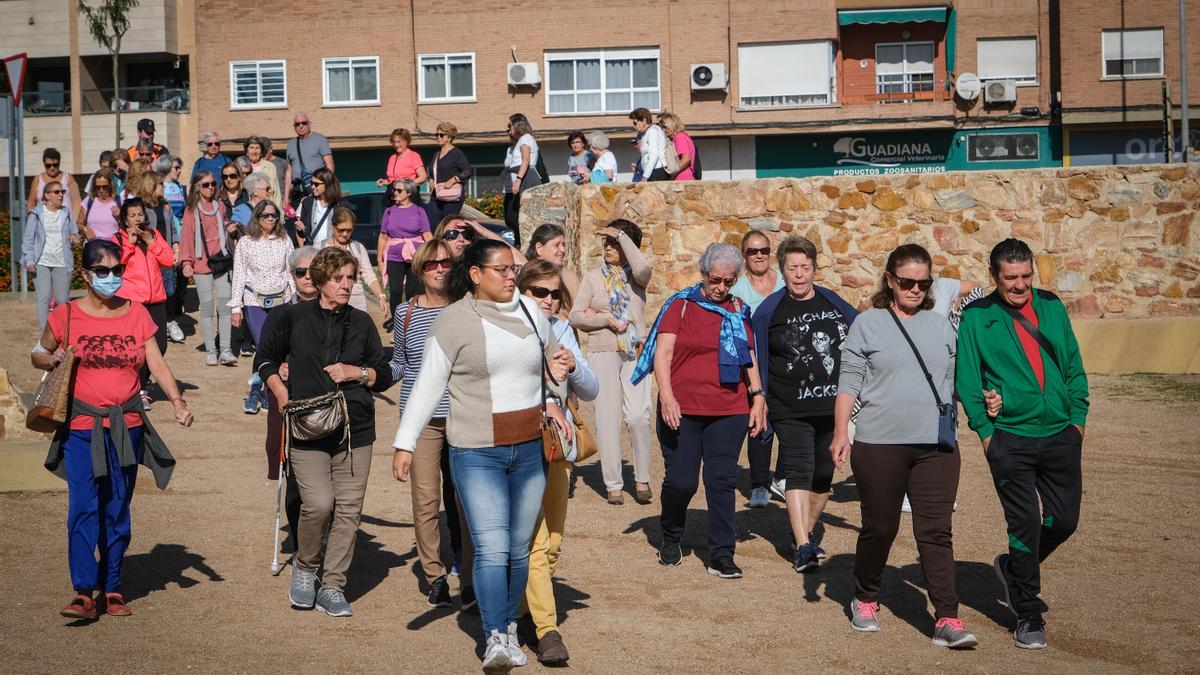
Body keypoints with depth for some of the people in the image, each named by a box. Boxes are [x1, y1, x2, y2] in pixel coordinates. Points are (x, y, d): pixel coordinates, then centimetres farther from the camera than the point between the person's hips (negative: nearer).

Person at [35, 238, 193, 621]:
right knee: (83, 508, -11)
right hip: (81, 427, -2)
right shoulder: (66, 315, 0)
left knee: (118, 511, 8)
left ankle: (112, 589, 18)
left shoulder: (137, 314, 5)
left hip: (127, 426, 2)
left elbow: (157, 363, 0)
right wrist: (51, 360, -11)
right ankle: (84, 592, -8)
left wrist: (177, 400, -14)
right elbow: (38, 354, 12)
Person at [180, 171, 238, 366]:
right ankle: (211, 351, 4)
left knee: (225, 305, -4)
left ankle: (225, 351, -4)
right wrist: (186, 262, -10)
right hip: (202, 263, -3)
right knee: (207, 306, -2)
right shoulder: (191, 210, 2)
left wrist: (230, 229, 2)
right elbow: (186, 237, -1)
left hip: (221, 261, 3)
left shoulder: (220, 206, 13)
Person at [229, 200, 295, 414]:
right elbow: (238, 276, -1)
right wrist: (235, 306, -3)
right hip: (254, 302, -3)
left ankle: (257, 391, 16)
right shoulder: (245, 243, -3)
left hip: (280, 301, 3)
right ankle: (256, 391, 1)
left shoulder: (285, 240, 4)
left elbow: (292, 272, 9)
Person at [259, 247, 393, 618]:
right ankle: (305, 567, 12)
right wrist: (281, 393, 3)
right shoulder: (295, 316, 5)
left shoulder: (362, 322, 11)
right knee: (318, 504, -16)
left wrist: (357, 372, -4)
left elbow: (385, 375, 15)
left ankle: (332, 587, 13)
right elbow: (266, 357, 17)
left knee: (348, 508, 0)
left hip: (354, 429, 3)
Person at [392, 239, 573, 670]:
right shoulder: (455, 320, -6)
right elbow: (428, 385, -4)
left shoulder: (529, 311, 8)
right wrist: (405, 443, -9)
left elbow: (552, 357, 26)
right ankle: (495, 639, -13)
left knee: (519, 549, 11)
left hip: (530, 450, 5)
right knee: (491, 549, -13)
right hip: (477, 453, -4)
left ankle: (510, 628, 25)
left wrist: (550, 400, 8)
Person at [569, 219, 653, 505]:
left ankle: (642, 479, 4)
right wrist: (606, 320, -8)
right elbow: (575, 316, 6)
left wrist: (622, 236, -13)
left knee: (639, 415, -12)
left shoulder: (635, 275, 7)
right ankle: (613, 484, 7)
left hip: (635, 352, -1)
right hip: (603, 353, 1)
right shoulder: (593, 277, 10)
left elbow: (643, 269, -20)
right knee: (608, 418, 0)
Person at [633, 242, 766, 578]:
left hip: (729, 412, 3)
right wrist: (667, 397, -17)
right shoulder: (680, 305, 1)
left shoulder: (738, 310, 13)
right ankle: (670, 540, 26)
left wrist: (758, 398, 9)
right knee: (681, 481, -1)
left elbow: (749, 358, 19)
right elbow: (662, 353, -6)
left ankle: (721, 557, 5)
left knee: (722, 481, -1)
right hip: (682, 411, -2)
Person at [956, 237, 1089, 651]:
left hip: (1060, 435, 4)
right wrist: (984, 430, -6)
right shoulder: (975, 318, -4)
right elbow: (966, 380, -2)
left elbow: (1074, 365, 12)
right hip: (1010, 439, -4)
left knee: (1065, 519, 9)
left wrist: (1078, 417, 6)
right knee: (1025, 523, -3)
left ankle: (1013, 567, 36)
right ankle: (1028, 613, 12)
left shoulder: (1051, 307, 7)